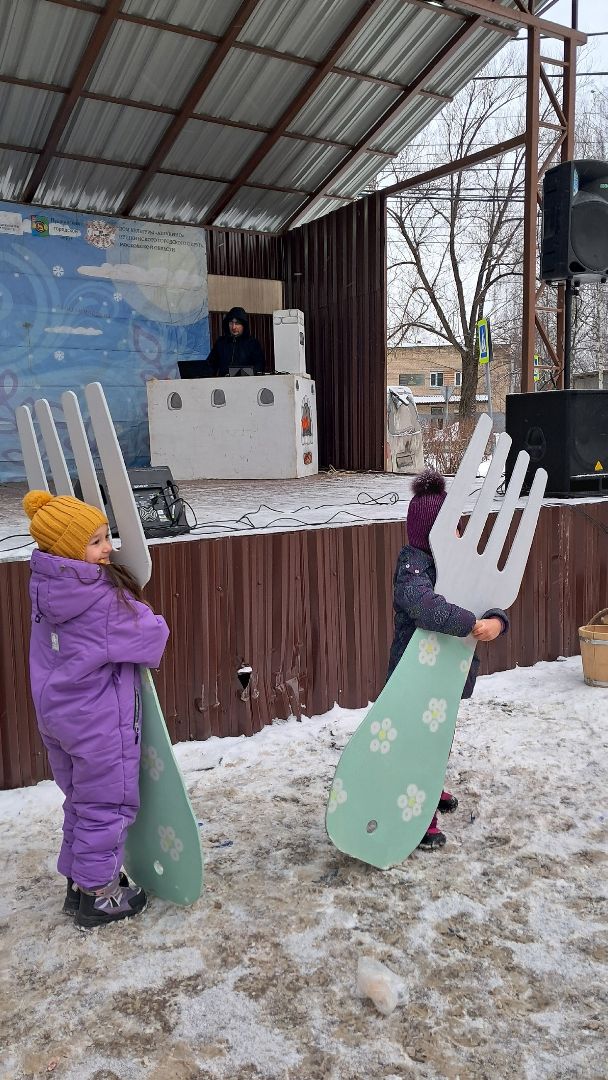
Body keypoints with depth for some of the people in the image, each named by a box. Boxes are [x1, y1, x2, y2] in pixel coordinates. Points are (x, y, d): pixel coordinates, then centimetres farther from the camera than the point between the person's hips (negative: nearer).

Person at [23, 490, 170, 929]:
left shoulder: (47, 587, -2)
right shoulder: (103, 598, -26)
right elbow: (154, 635, -17)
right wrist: (150, 624, 5)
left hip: (57, 713, 8)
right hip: (99, 722, -8)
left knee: (81, 800, 23)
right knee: (108, 806, 10)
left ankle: (80, 882, 38)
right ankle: (97, 897, 24)